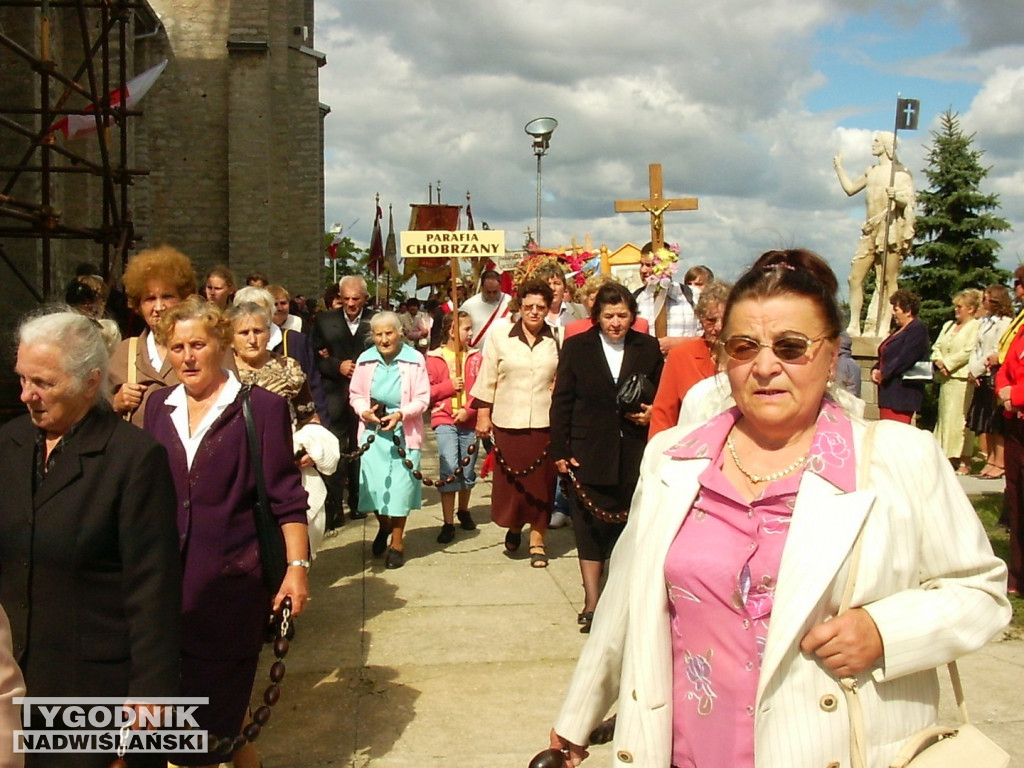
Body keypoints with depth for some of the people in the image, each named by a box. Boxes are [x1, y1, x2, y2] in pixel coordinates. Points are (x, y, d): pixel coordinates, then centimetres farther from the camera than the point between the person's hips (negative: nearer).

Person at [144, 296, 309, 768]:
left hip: (230, 581, -4)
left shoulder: (261, 407, -5)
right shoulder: (159, 406, 8)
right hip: (167, 578, 4)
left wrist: (297, 566, -13)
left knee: (220, 698, 3)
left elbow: (286, 497, -7)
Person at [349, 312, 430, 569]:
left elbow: (422, 398, -5)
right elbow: (355, 394, 8)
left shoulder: (414, 359, -7)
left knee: (399, 487, 0)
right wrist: (364, 411, -12)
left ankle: (397, 542, 16)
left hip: (403, 432, -2)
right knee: (373, 485, 4)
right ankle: (384, 526, 35)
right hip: (373, 430, 2)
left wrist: (401, 414, -20)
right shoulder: (365, 360, 1)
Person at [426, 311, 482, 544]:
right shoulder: (434, 358, 1)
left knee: (468, 470, 12)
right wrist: (449, 385, -12)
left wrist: (468, 410, -14)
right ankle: (448, 523, -3)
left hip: (469, 421, 3)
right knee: (449, 468, -11)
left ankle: (463, 511, 36)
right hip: (444, 420, -2)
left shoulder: (475, 358, 4)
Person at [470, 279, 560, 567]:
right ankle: (514, 527, 33)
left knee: (541, 481, 6)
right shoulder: (500, 335, 0)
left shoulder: (558, 339, 0)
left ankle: (537, 540, 21)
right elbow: (487, 378, 4)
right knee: (510, 480, 6)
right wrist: (483, 414, 2)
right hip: (508, 421, 0)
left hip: (545, 422, 0)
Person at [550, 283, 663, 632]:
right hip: (589, 453, -1)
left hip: (635, 454, 1)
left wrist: (651, 412, -8)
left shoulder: (648, 348, 6)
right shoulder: (576, 347, 2)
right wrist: (559, 451, -3)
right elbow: (561, 402, 2)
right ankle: (592, 601, 8)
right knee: (591, 526, 2)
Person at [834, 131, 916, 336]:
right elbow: (850, 189, 30)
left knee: (889, 280, -7)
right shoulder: (871, 171, 21)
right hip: (870, 230, 7)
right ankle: (854, 325, 4)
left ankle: (884, 327, -7)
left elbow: (910, 201, -7)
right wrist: (839, 167, 26)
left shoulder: (901, 171, 0)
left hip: (891, 229, -7)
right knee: (855, 277, 1)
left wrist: (896, 196, -27)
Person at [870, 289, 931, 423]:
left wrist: (883, 373, -14)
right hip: (889, 392, 10)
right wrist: (876, 370, 5)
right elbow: (885, 357, 24)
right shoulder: (899, 330, 21)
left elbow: (905, 359, -20)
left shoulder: (918, 329, -9)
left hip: (902, 393, -10)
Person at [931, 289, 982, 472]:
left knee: (960, 419, -9)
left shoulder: (976, 327, -4)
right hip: (946, 378, 8)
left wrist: (947, 363, -12)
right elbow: (937, 347, 16)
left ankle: (964, 461, -6)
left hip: (963, 378, -8)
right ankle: (949, 458, 13)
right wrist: (938, 361, -3)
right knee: (945, 417, 7)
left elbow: (968, 352, -14)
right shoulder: (948, 325, 21)